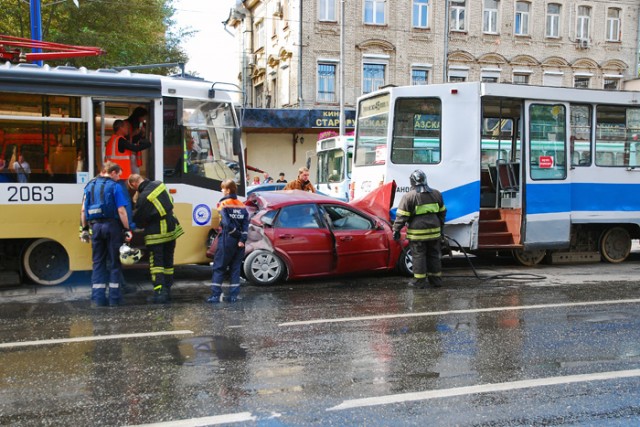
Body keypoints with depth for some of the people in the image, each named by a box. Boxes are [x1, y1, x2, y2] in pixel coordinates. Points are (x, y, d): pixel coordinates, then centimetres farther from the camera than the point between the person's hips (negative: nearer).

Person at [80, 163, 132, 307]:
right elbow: (121, 211, -12)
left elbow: (83, 210, 9)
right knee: (114, 263, 4)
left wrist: (84, 228, 15)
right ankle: (114, 299, 7)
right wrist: (127, 230, -8)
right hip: (112, 226, -4)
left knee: (98, 263, 10)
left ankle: (97, 299, 7)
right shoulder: (115, 187, -6)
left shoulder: (90, 186, 11)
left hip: (95, 226, 4)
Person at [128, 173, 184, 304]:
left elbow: (138, 218, -9)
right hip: (171, 228, 7)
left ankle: (159, 293, -8)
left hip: (156, 233, -7)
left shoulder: (143, 197, -20)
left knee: (156, 263, -1)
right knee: (168, 262, 12)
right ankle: (167, 292, 16)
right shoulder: (159, 184, 1)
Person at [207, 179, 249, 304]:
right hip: (239, 241, 5)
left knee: (219, 267, 3)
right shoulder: (242, 205, 8)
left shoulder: (223, 204, -7)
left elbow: (227, 223, -15)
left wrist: (236, 234, -4)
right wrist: (242, 238, -8)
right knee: (235, 268, 11)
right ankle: (233, 295, 8)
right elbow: (246, 223, -2)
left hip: (227, 240, -4)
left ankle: (216, 295, -2)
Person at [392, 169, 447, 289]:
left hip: (417, 232, -5)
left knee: (419, 255, 2)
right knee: (434, 254, 13)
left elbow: (401, 216, -10)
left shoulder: (409, 196, -10)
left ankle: (419, 281, 5)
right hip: (434, 231, 5)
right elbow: (442, 212, 18)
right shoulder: (436, 194, 8)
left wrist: (396, 230, -2)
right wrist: (440, 226, 30)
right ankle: (436, 279, 19)